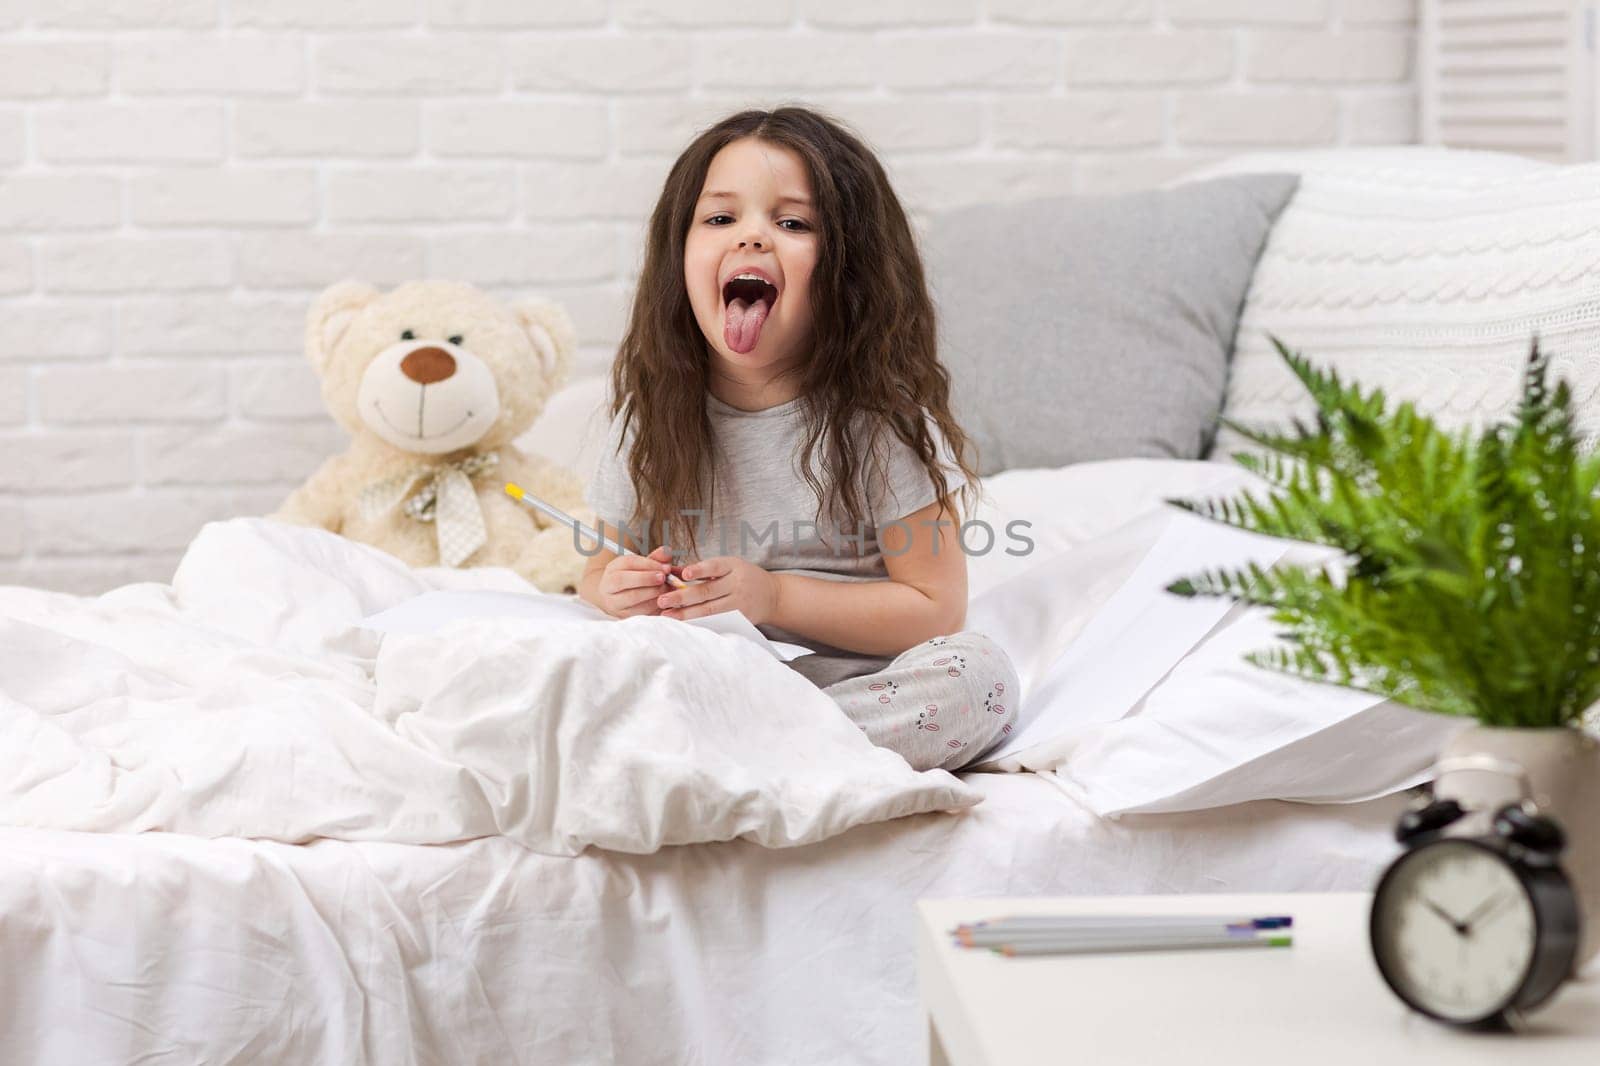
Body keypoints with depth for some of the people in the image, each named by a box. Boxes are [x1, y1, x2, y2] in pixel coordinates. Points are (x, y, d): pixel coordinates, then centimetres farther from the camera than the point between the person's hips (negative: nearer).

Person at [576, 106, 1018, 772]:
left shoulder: (881, 419, -9)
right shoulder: (652, 417, 0)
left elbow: (936, 608, -10)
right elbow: (600, 573, 12)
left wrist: (775, 596, -19)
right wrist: (617, 591, -13)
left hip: (857, 682, -1)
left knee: (979, 675, -31)